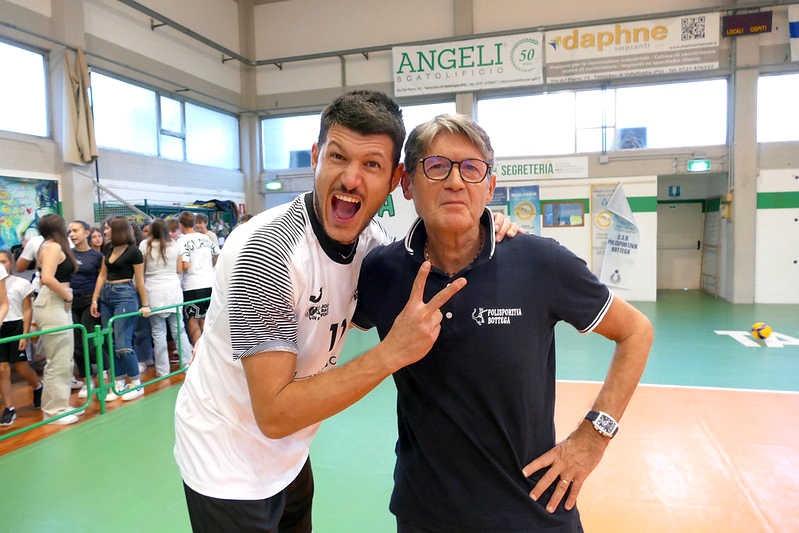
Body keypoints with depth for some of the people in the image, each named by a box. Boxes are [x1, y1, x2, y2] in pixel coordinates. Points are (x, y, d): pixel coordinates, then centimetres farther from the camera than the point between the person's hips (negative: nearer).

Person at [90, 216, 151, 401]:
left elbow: (139, 280, -6)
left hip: (125, 296, -7)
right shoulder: (109, 248, 11)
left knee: (123, 343, -9)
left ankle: (137, 384, 4)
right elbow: (102, 275, 15)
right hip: (106, 295, 8)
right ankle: (118, 383, 17)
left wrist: (145, 305, -4)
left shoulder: (133, 252, -9)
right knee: (111, 343, 8)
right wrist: (95, 299, 12)